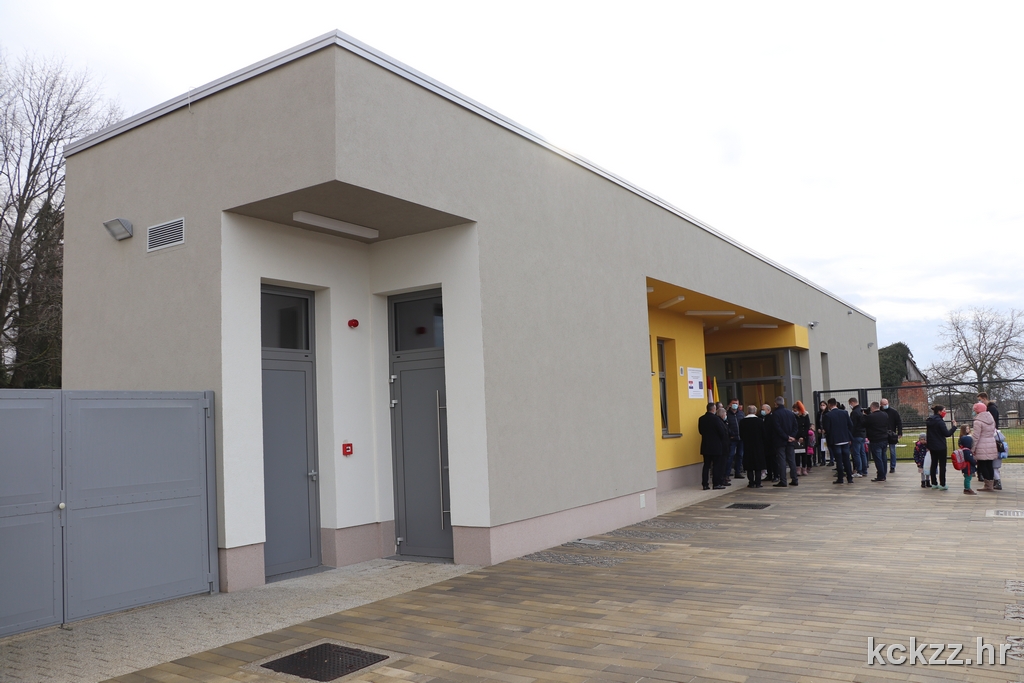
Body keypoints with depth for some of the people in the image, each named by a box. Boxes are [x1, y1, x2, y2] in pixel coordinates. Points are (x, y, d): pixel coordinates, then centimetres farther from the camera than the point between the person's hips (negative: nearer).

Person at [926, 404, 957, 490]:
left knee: (934, 464, 14)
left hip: (932, 446, 8)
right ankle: (942, 484, 0)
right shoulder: (939, 421, -18)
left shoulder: (929, 421, 7)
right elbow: (947, 434, -17)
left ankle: (934, 483, 18)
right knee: (942, 465, 0)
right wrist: (954, 426, -5)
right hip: (940, 447, -8)